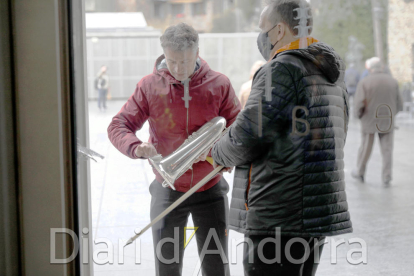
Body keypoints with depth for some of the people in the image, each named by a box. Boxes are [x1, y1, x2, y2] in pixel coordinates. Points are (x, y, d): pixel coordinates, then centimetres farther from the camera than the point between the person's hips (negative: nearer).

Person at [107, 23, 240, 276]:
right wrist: (137, 148, -28)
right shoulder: (150, 86, -7)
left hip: (210, 189, 0)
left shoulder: (219, 84, -7)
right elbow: (118, 126, -6)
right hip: (168, 190, 0)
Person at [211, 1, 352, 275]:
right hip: (319, 210, 10)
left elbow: (246, 141, -19)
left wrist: (219, 153, 4)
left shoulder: (281, 71, -14)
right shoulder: (332, 75, 15)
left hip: (280, 217, -10)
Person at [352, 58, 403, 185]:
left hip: (369, 121, -1)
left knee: (365, 147, 12)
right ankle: (387, 176, 5)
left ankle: (360, 172, 25)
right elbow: (399, 105, 4)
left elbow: (359, 103, -17)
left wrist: (359, 115, 2)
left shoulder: (365, 82, -9)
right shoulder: (393, 81, 0)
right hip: (387, 121, 2)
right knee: (387, 149, 8)